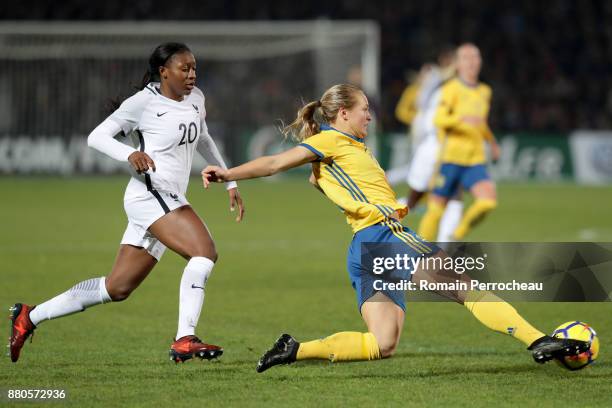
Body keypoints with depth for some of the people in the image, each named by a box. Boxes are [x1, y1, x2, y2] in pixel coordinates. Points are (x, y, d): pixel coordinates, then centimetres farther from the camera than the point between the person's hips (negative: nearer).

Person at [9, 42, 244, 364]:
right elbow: (96, 136, -5)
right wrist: (130, 155, -24)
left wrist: (230, 181, 29)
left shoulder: (195, 98, 13)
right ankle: (185, 341, -25)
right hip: (149, 193, -8)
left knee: (117, 288, 8)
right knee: (204, 251, -26)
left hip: (169, 201, 8)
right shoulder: (144, 102, -8)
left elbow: (203, 141, 31)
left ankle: (30, 317, 18)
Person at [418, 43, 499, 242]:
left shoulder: (485, 92, 15)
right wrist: (463, 118, -35)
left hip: (476, 160, 5)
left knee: (489, 199, -18)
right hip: (450, 158, -5)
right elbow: (439, 120, -20)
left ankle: (456, 239, 1)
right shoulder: (451, 89, -5)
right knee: (435, 210, -1)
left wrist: (493, 142, 41)